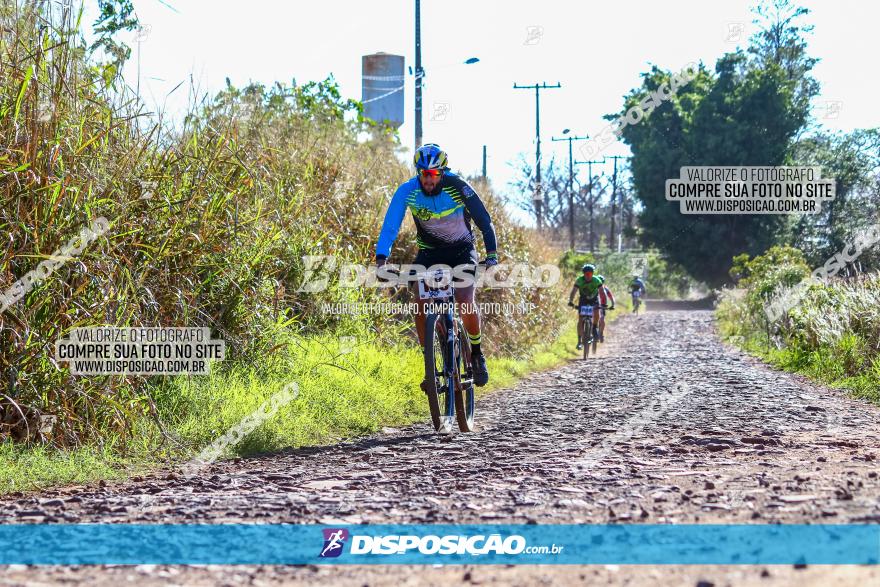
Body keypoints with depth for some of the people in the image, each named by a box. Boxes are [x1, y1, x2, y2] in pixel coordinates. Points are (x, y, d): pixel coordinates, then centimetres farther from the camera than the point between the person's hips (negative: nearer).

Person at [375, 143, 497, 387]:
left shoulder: (458, 186, -25)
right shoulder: (407, 191, -20)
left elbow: (483, 220, -21)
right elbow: (390, 226, -22)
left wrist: (491, 254, -32)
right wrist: (381, 259, -36)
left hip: (462, 250, -2)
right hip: (429, 250, 2)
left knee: (465, 303, -20)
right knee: (421, 304, -16)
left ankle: (477, 355, 5)